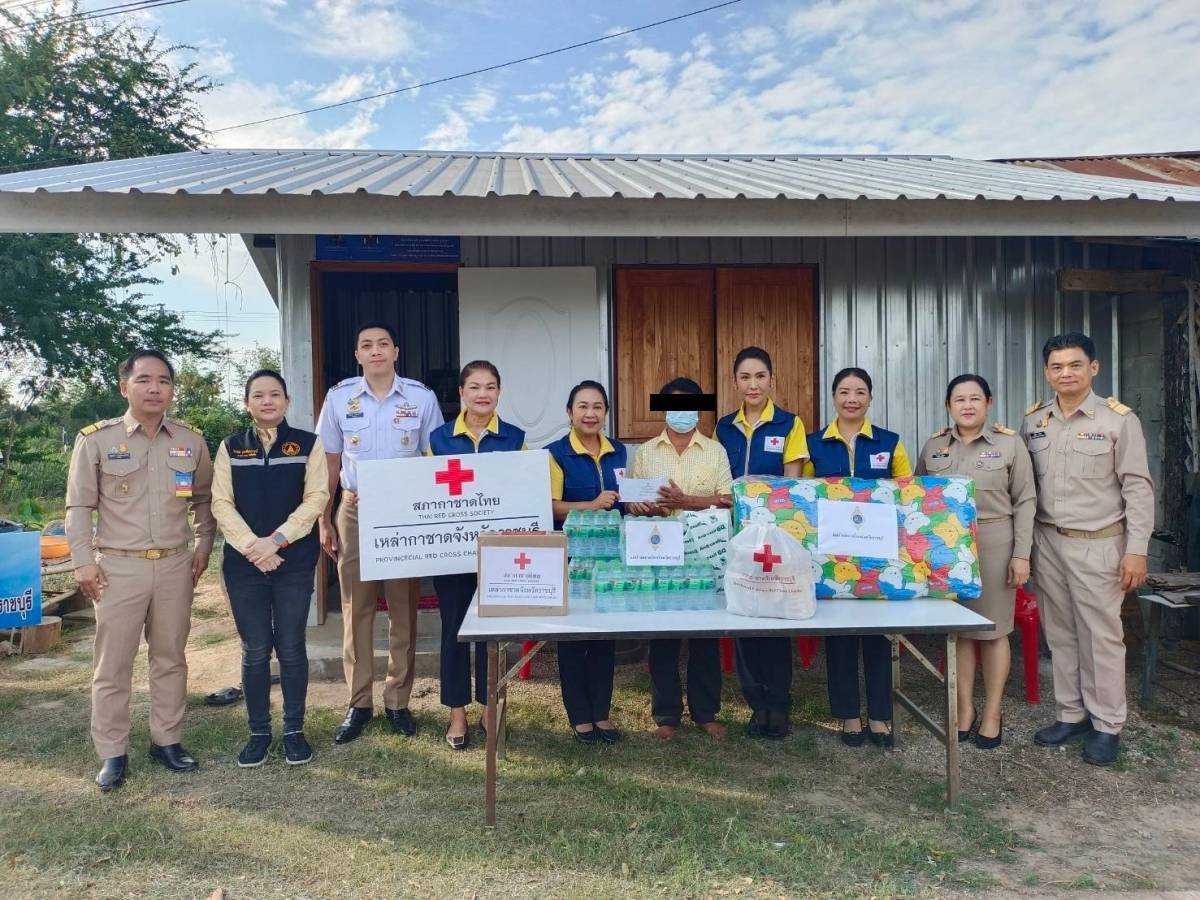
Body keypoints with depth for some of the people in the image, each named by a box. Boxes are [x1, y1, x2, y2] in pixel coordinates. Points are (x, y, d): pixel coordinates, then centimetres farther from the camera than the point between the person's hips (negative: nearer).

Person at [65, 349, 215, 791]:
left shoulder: (191, 441, 5)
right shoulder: (96, 439, -4)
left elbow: (204, 498, 15)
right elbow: (79, 506, -1)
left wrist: (203, 547, 8)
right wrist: (83, 562, -6)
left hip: (175, 565, 3)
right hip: (118, 566, -3)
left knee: (170, 659, 12)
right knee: (112, 666, 4)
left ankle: (166, 741, 25)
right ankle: (113, 753, 16)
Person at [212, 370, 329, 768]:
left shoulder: (308, 444, 3)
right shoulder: (230, 447, 8)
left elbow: (316, 497, -5)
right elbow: (221, 503, 0)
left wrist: (276, 540, -15)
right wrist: (252, 546, -13)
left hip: (295, 560, -1)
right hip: (243, 562, 1)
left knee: (291, 648, 4)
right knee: (254, 651, 6)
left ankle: (294, 730, 17)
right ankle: (259, 731, 19)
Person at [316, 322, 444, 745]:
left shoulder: (421, 398, 0)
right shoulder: (339, 397, 3)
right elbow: (330, 463, 7)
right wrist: (323, 520, 4)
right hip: (355, 512, 1)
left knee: (403, 610, 6)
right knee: (356, 609, 5)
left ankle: (398, 701, 18)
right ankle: (359, 703, 16)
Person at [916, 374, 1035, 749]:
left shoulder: (1009, 443, -2)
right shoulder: (933, 446, 7)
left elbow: (1025, 501, -2)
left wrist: (1022, 554, -8)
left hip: (994, 544, -3)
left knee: (993, 630, 5)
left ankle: (992, 712, 19)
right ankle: (965, 709, 21)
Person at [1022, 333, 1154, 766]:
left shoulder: (1119, 419, -7)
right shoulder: (1032, 421, 5)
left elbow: (1138, 487, -7)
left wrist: (1136, 549, -11)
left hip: (1098, 544, -4)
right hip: (1047, 542, 4)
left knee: (1102, 635, 3)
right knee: (1061, 634, 13)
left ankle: (1107, 725, 16)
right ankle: (1071, 714, 26)